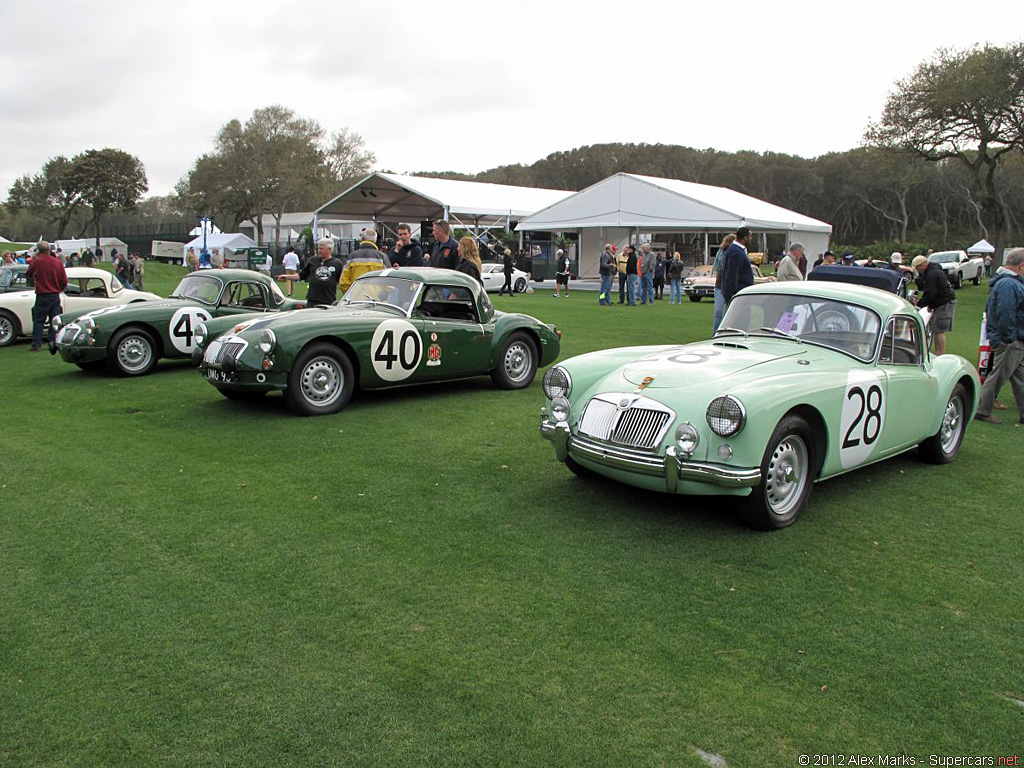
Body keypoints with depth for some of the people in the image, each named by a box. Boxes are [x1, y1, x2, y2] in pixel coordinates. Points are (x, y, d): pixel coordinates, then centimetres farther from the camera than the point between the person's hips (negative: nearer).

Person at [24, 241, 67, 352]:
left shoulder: (37, 262, -8)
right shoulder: (58, 262, 1)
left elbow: (28, 274, 9)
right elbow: (64, 281, 4)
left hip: (42, 296, -3)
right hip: (55, 296, 3)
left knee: (38, 320, 3)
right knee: (55, 320, 9)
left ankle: (37, 344, 1)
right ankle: (54, 342, 6)